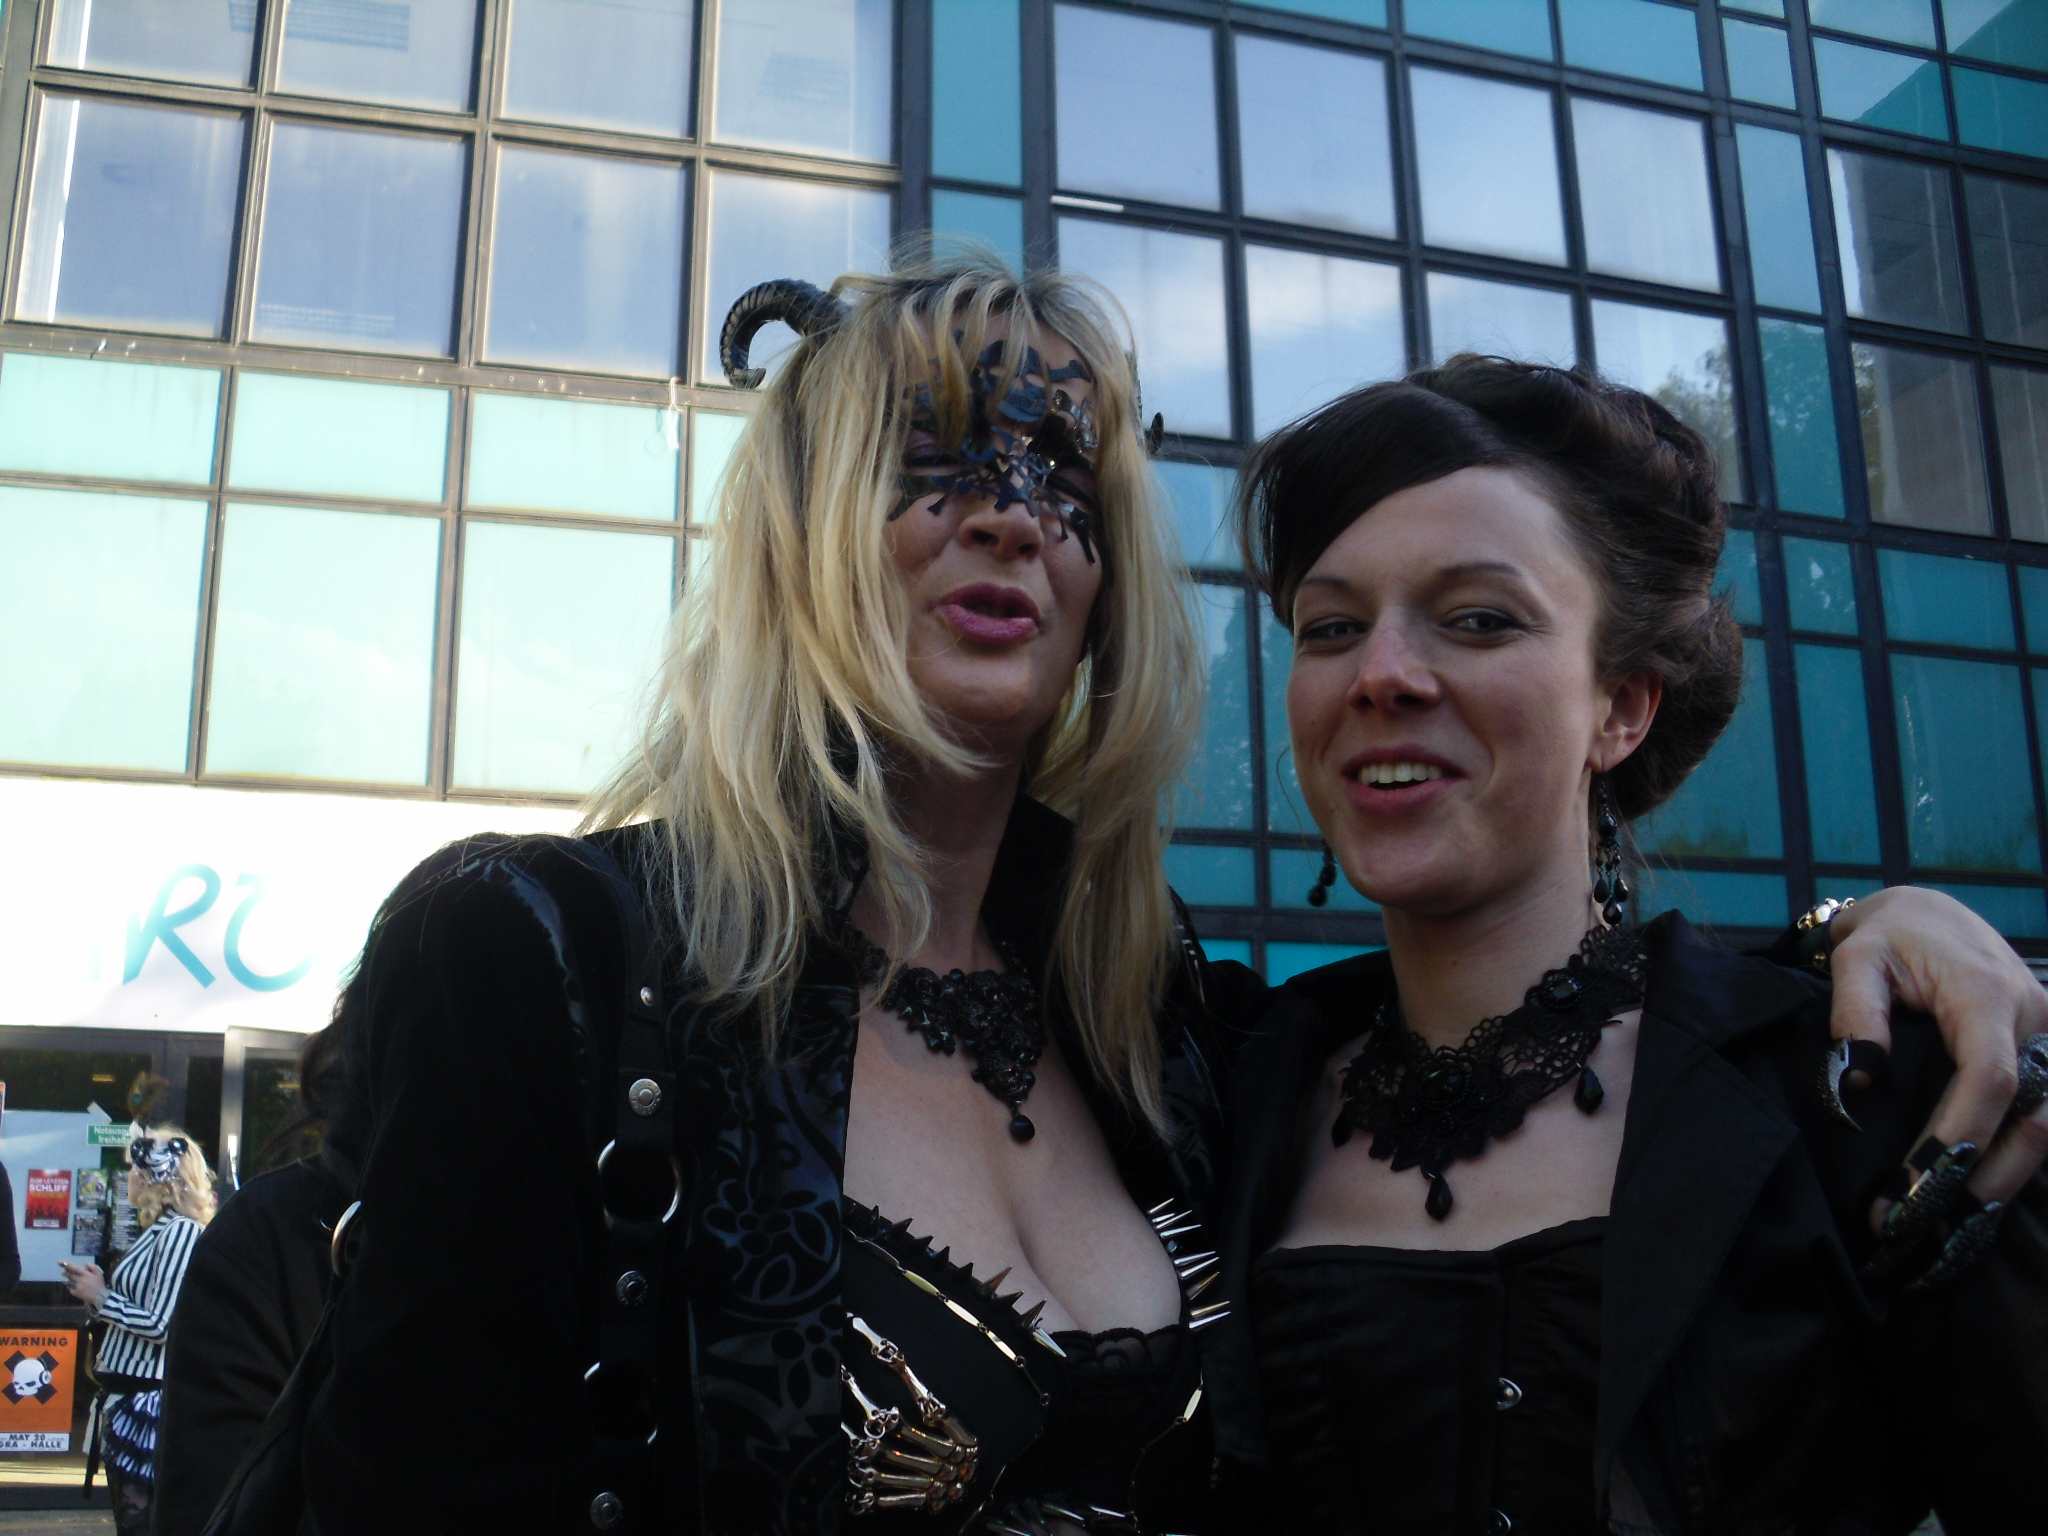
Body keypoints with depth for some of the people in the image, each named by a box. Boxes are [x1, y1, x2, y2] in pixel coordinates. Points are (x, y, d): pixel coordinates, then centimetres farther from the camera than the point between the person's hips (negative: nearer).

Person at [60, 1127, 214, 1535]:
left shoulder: (181, 1232, -17)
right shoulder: (158, 1231, 13)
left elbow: (161, 1324, -21)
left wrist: (100, 1297, -11)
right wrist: (96, 1287, 6)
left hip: (148, 1402, -10)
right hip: (127, 1395, 10)